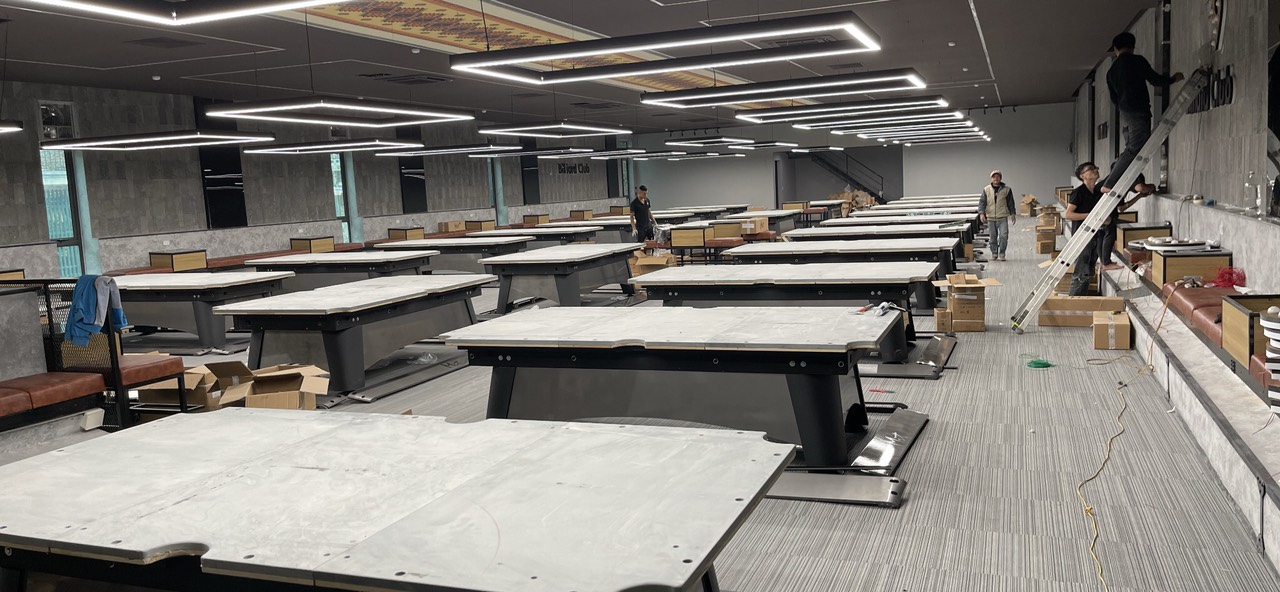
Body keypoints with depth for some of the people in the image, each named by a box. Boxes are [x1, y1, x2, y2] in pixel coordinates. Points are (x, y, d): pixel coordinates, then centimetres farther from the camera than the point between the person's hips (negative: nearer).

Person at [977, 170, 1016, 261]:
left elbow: (1011, 203, 9)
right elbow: (982, 202, 2)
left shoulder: (1007, 189, 4)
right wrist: (981, 213, -11)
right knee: (993, 237, 7)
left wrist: (1013, 214, 6)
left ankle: (1001, 254, 3)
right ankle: (994, 254, 20)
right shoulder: (986, 190, 4)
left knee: (1004, 236, -10)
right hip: (991, 218, 1)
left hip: (1003, 218, -1)